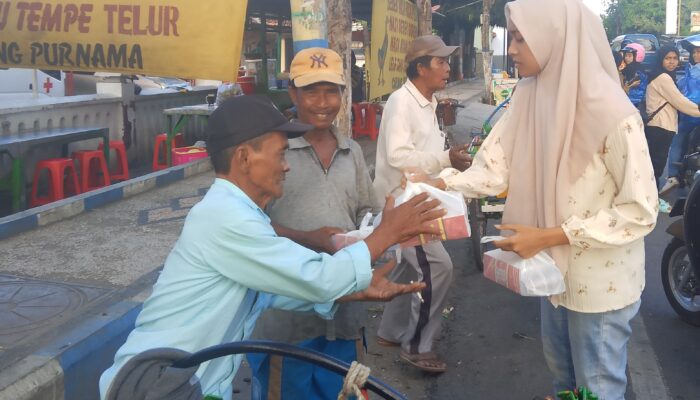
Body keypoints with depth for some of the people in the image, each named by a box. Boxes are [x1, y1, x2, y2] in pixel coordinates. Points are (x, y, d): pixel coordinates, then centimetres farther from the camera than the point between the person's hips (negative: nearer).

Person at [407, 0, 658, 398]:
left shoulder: (613, 114, -25)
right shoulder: (529, 100, -5)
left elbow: (641, 210, -22)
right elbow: (493, 170, -7)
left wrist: (549, 236, -25)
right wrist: (434, 184, -23)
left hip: (602, 282, -6)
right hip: (555, 270, 6)